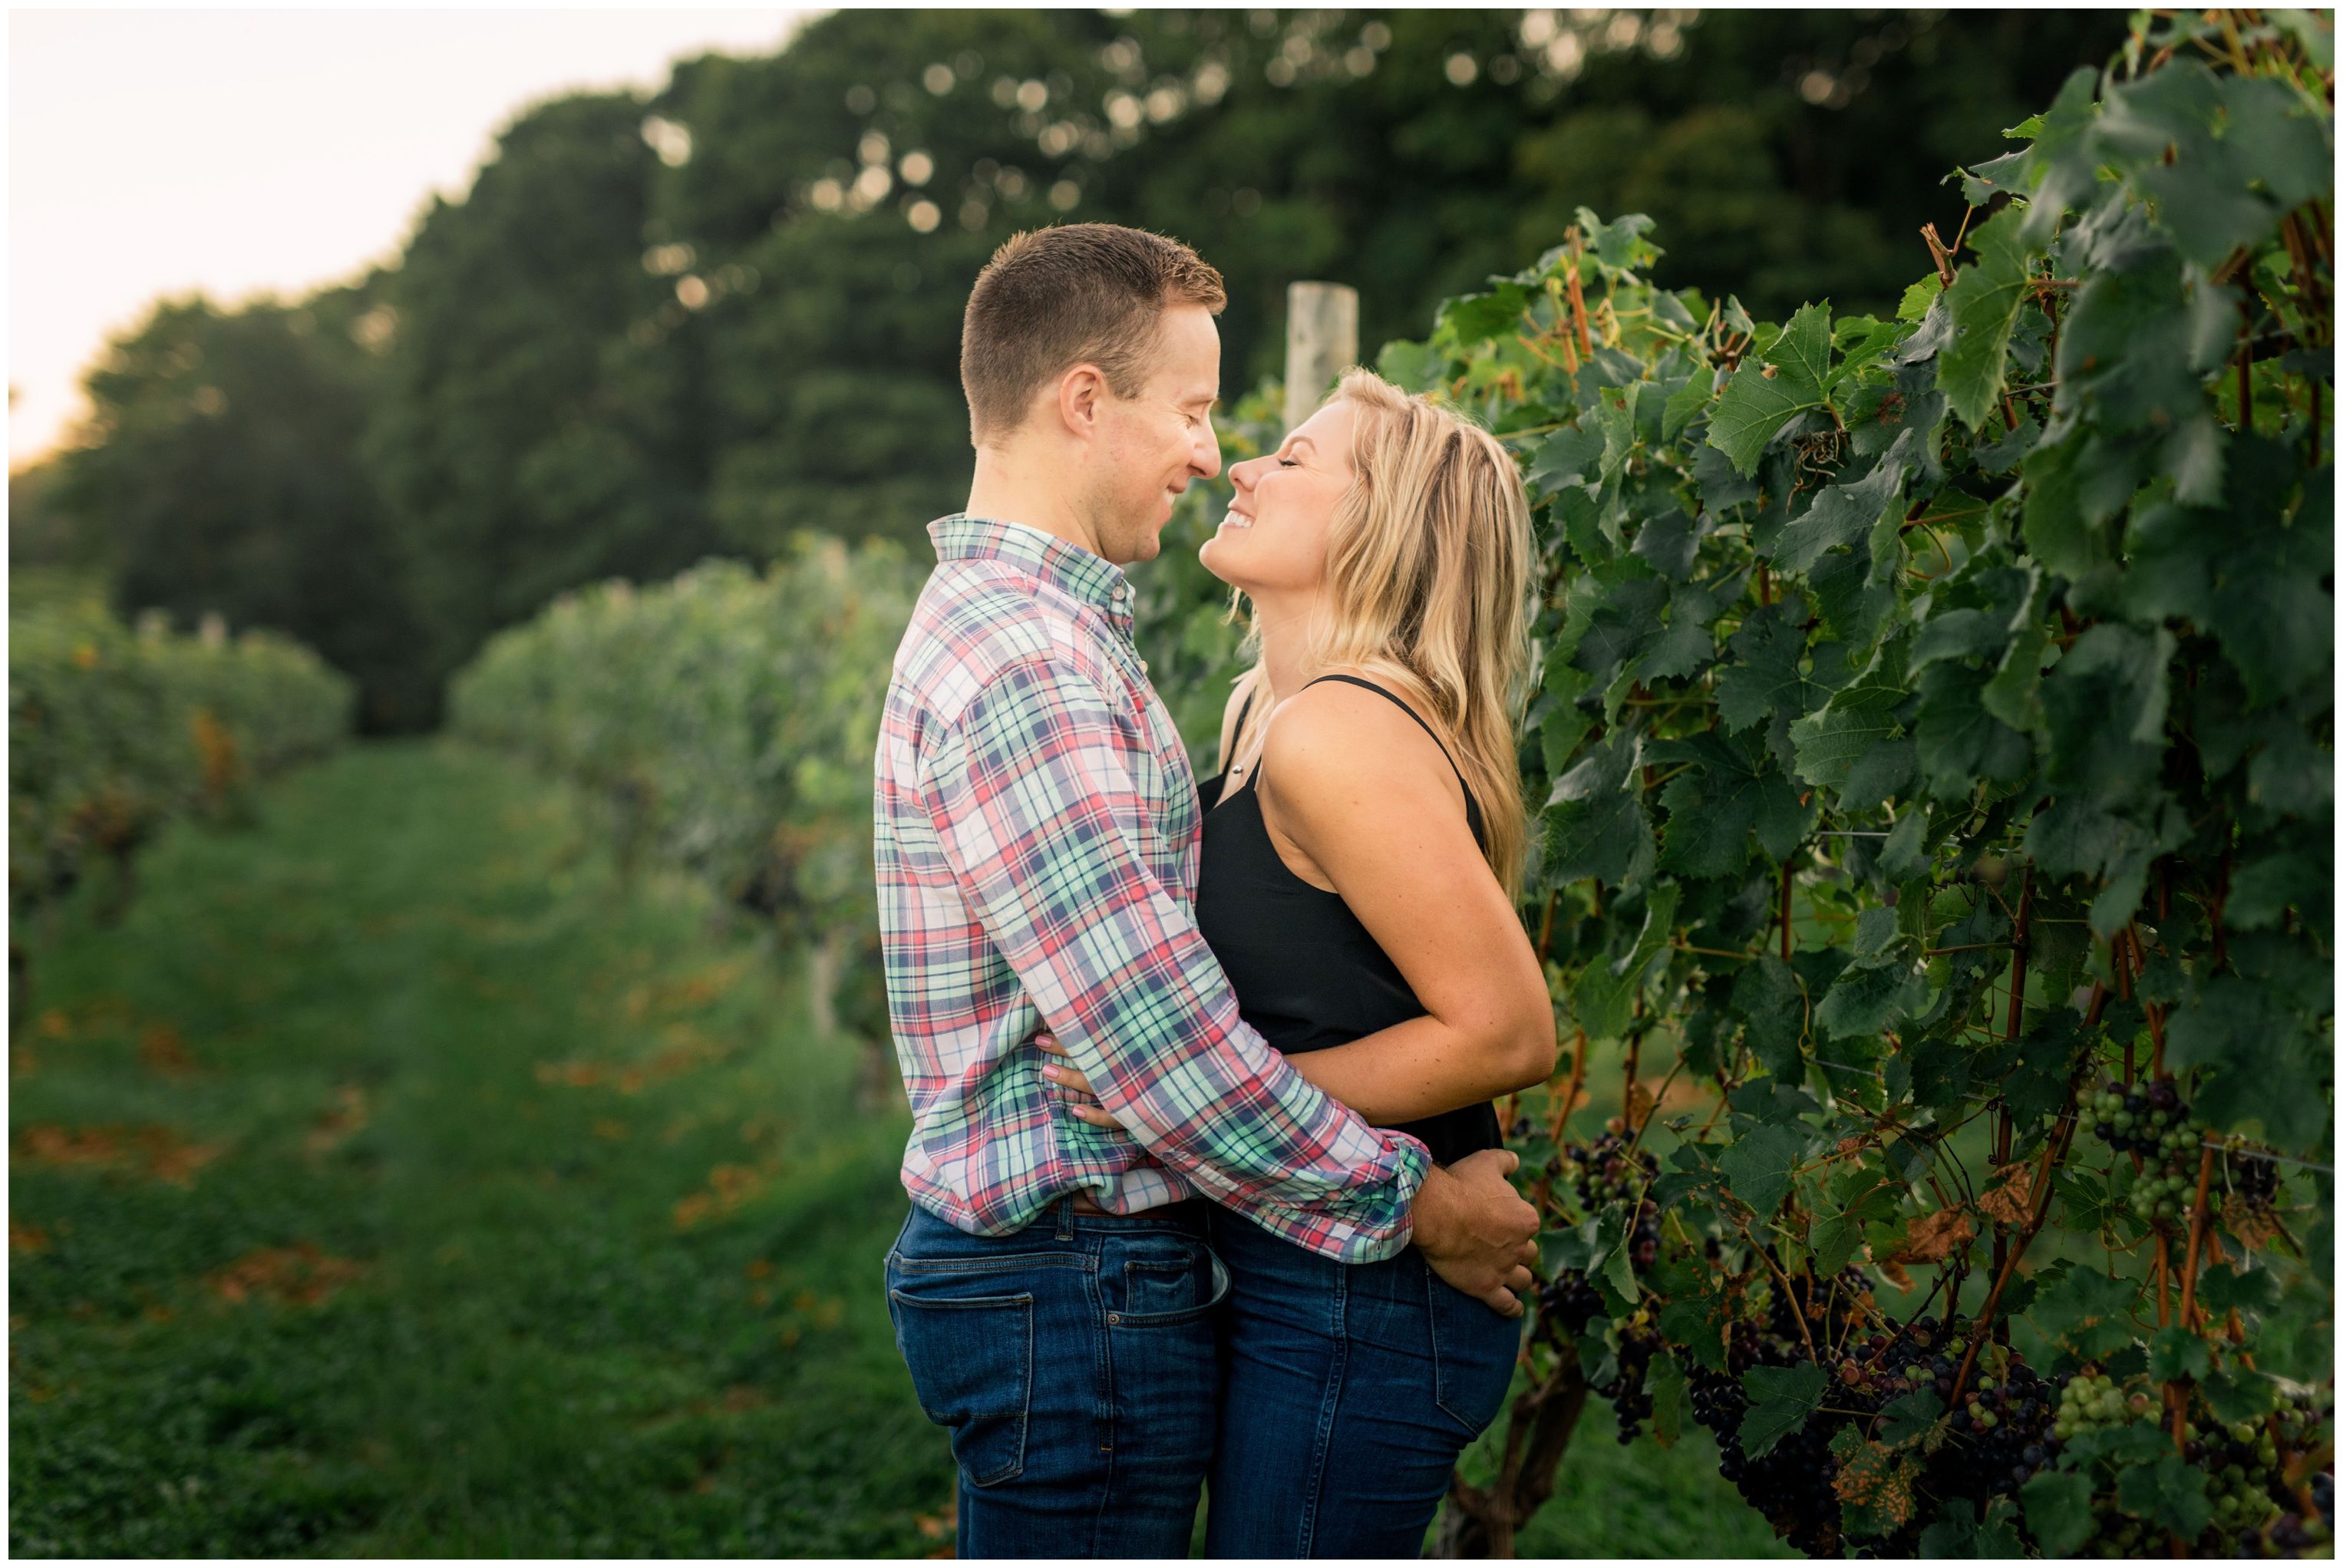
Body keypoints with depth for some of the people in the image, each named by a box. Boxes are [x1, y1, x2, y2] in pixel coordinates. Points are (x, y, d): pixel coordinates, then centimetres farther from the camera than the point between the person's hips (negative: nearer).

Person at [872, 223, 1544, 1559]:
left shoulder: (1030, 632, 14)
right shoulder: (1019, 672, -21)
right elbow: (1162, 1042, -24)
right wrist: (1410, 1204, -13)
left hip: (1044, 1262, 10)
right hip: (1076, 1284, -10)